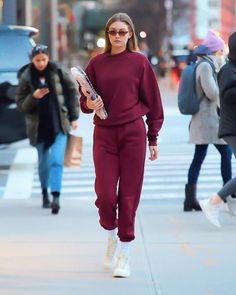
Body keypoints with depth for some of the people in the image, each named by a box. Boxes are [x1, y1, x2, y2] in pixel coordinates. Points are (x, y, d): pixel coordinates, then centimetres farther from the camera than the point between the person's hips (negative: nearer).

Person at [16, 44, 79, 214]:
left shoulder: (58, 73, -4)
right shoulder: (26, 78, -3)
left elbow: (72, 92, 6)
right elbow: (21, 104, -1)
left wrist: (74, 117, 4)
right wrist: (34, 97, -20)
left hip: (59, 125, -1)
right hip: (39, 127, 1)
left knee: (57, 161, -15)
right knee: (43, 163, 12)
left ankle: (56, 197, -20)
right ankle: (45, 194, 34)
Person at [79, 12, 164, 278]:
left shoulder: (140, 62, 2)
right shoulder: (97, 63, 7)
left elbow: (152, 101, 5)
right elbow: (84, 101, 12)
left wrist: (153, 138, 4)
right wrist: (89, 104, -12)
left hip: (133, 133, -1)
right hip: (104, 134, 1)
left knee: (128, 195, -1)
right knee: (105, 195, -6)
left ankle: (124, 256, 9)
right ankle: (111, 238, 24)